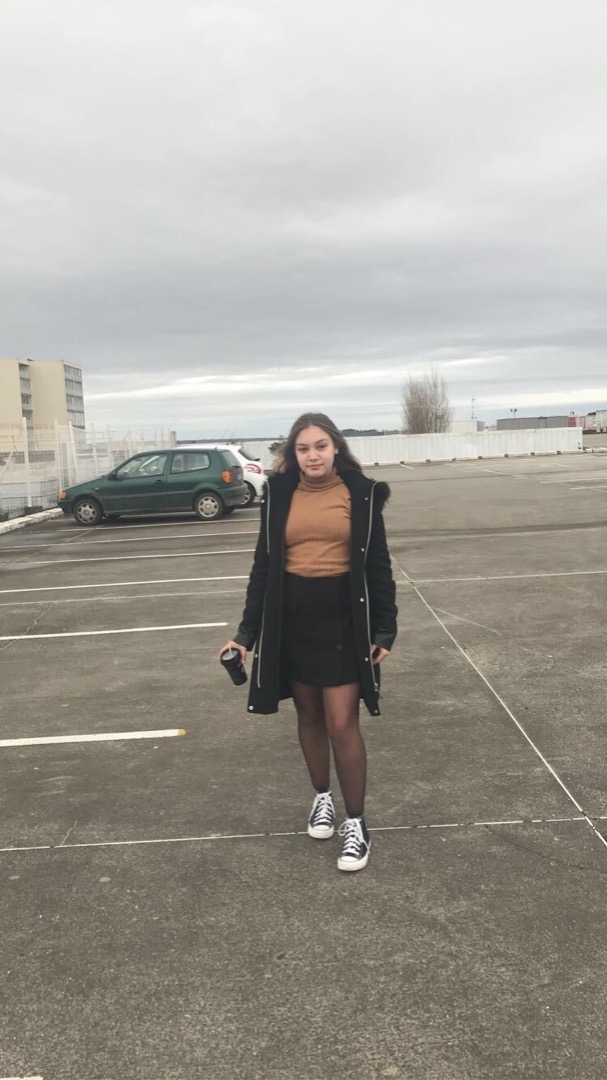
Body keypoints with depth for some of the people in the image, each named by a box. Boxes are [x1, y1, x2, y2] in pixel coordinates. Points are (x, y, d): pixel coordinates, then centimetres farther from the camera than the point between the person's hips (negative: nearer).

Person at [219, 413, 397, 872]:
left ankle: (356, 823, 14)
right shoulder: (279, 495, 1)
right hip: (292, 619, 3)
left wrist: (385, 628, -4)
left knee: (342, 724, -2)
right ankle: (323, 797, 37)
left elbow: (378, 564, 0)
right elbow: (264, 565, 5)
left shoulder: (360, 493, -4)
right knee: (309, 715, 16)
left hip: (344, 618, -3)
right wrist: (247, 631, 1)